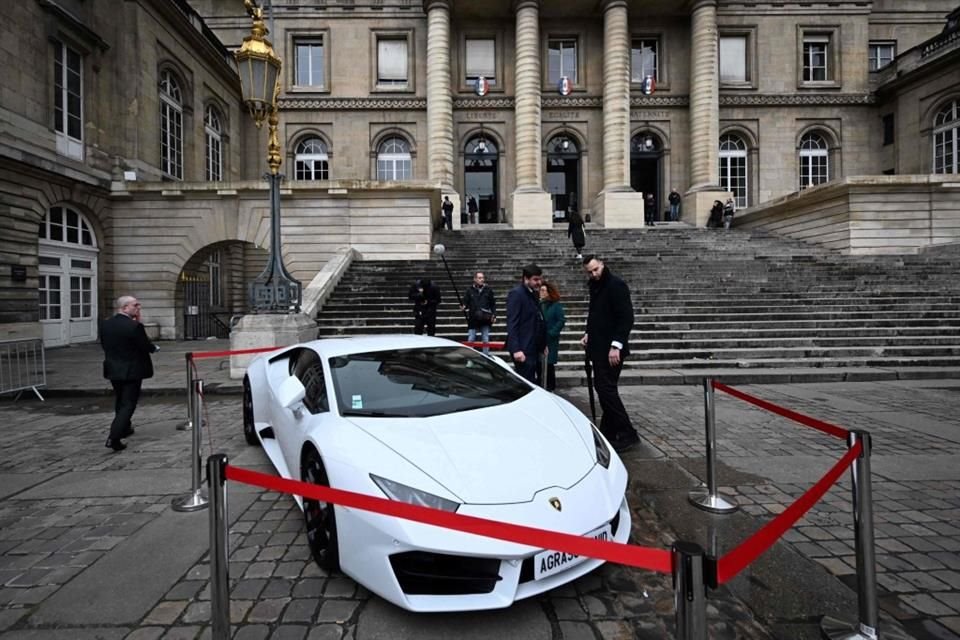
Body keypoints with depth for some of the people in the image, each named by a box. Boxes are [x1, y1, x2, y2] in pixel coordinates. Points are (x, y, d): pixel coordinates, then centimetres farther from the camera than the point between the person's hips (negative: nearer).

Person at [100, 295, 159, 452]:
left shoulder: (105, 324, 1)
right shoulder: (134, 326, -21)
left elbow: (104, 344, 9)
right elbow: (146, 346, -16)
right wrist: (154, 348, 5)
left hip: (113, 370, 7)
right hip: (132, 371, -7)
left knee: (120, 402, 24)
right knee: (128, 404, -1)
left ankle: (124, 428, 41)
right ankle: (113, 438, -8)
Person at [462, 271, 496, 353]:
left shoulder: (488, 290, 5)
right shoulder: (470, 290, 2)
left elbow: (493, 304, 6)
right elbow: (465, 303, 3)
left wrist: (494, 315, -4)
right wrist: (463, 307, -18)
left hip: (485, 320, 1)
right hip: (473, 320, -1)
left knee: (486, 340, 8)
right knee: (470, 340, 3)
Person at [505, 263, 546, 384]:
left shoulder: (533, 293, 16)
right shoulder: (516, 293, -11)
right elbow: (511, 323, -17)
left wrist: (543, 344, 15)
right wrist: (516, 349, -23)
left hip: (534, 348, 9)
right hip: (523, 349, -9)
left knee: (534, 384, 11)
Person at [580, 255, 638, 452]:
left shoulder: (616, 285, -12)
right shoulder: (595, 287, 14)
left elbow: (627, 318, -17)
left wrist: (616, 345, -22)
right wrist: (588, 334, 12)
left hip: (611, 349, -9)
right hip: (599, 348, 9)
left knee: (607, 389, -10)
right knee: (602, 388, 12)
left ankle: (627, 434, -2)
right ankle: (608, 431, 21)